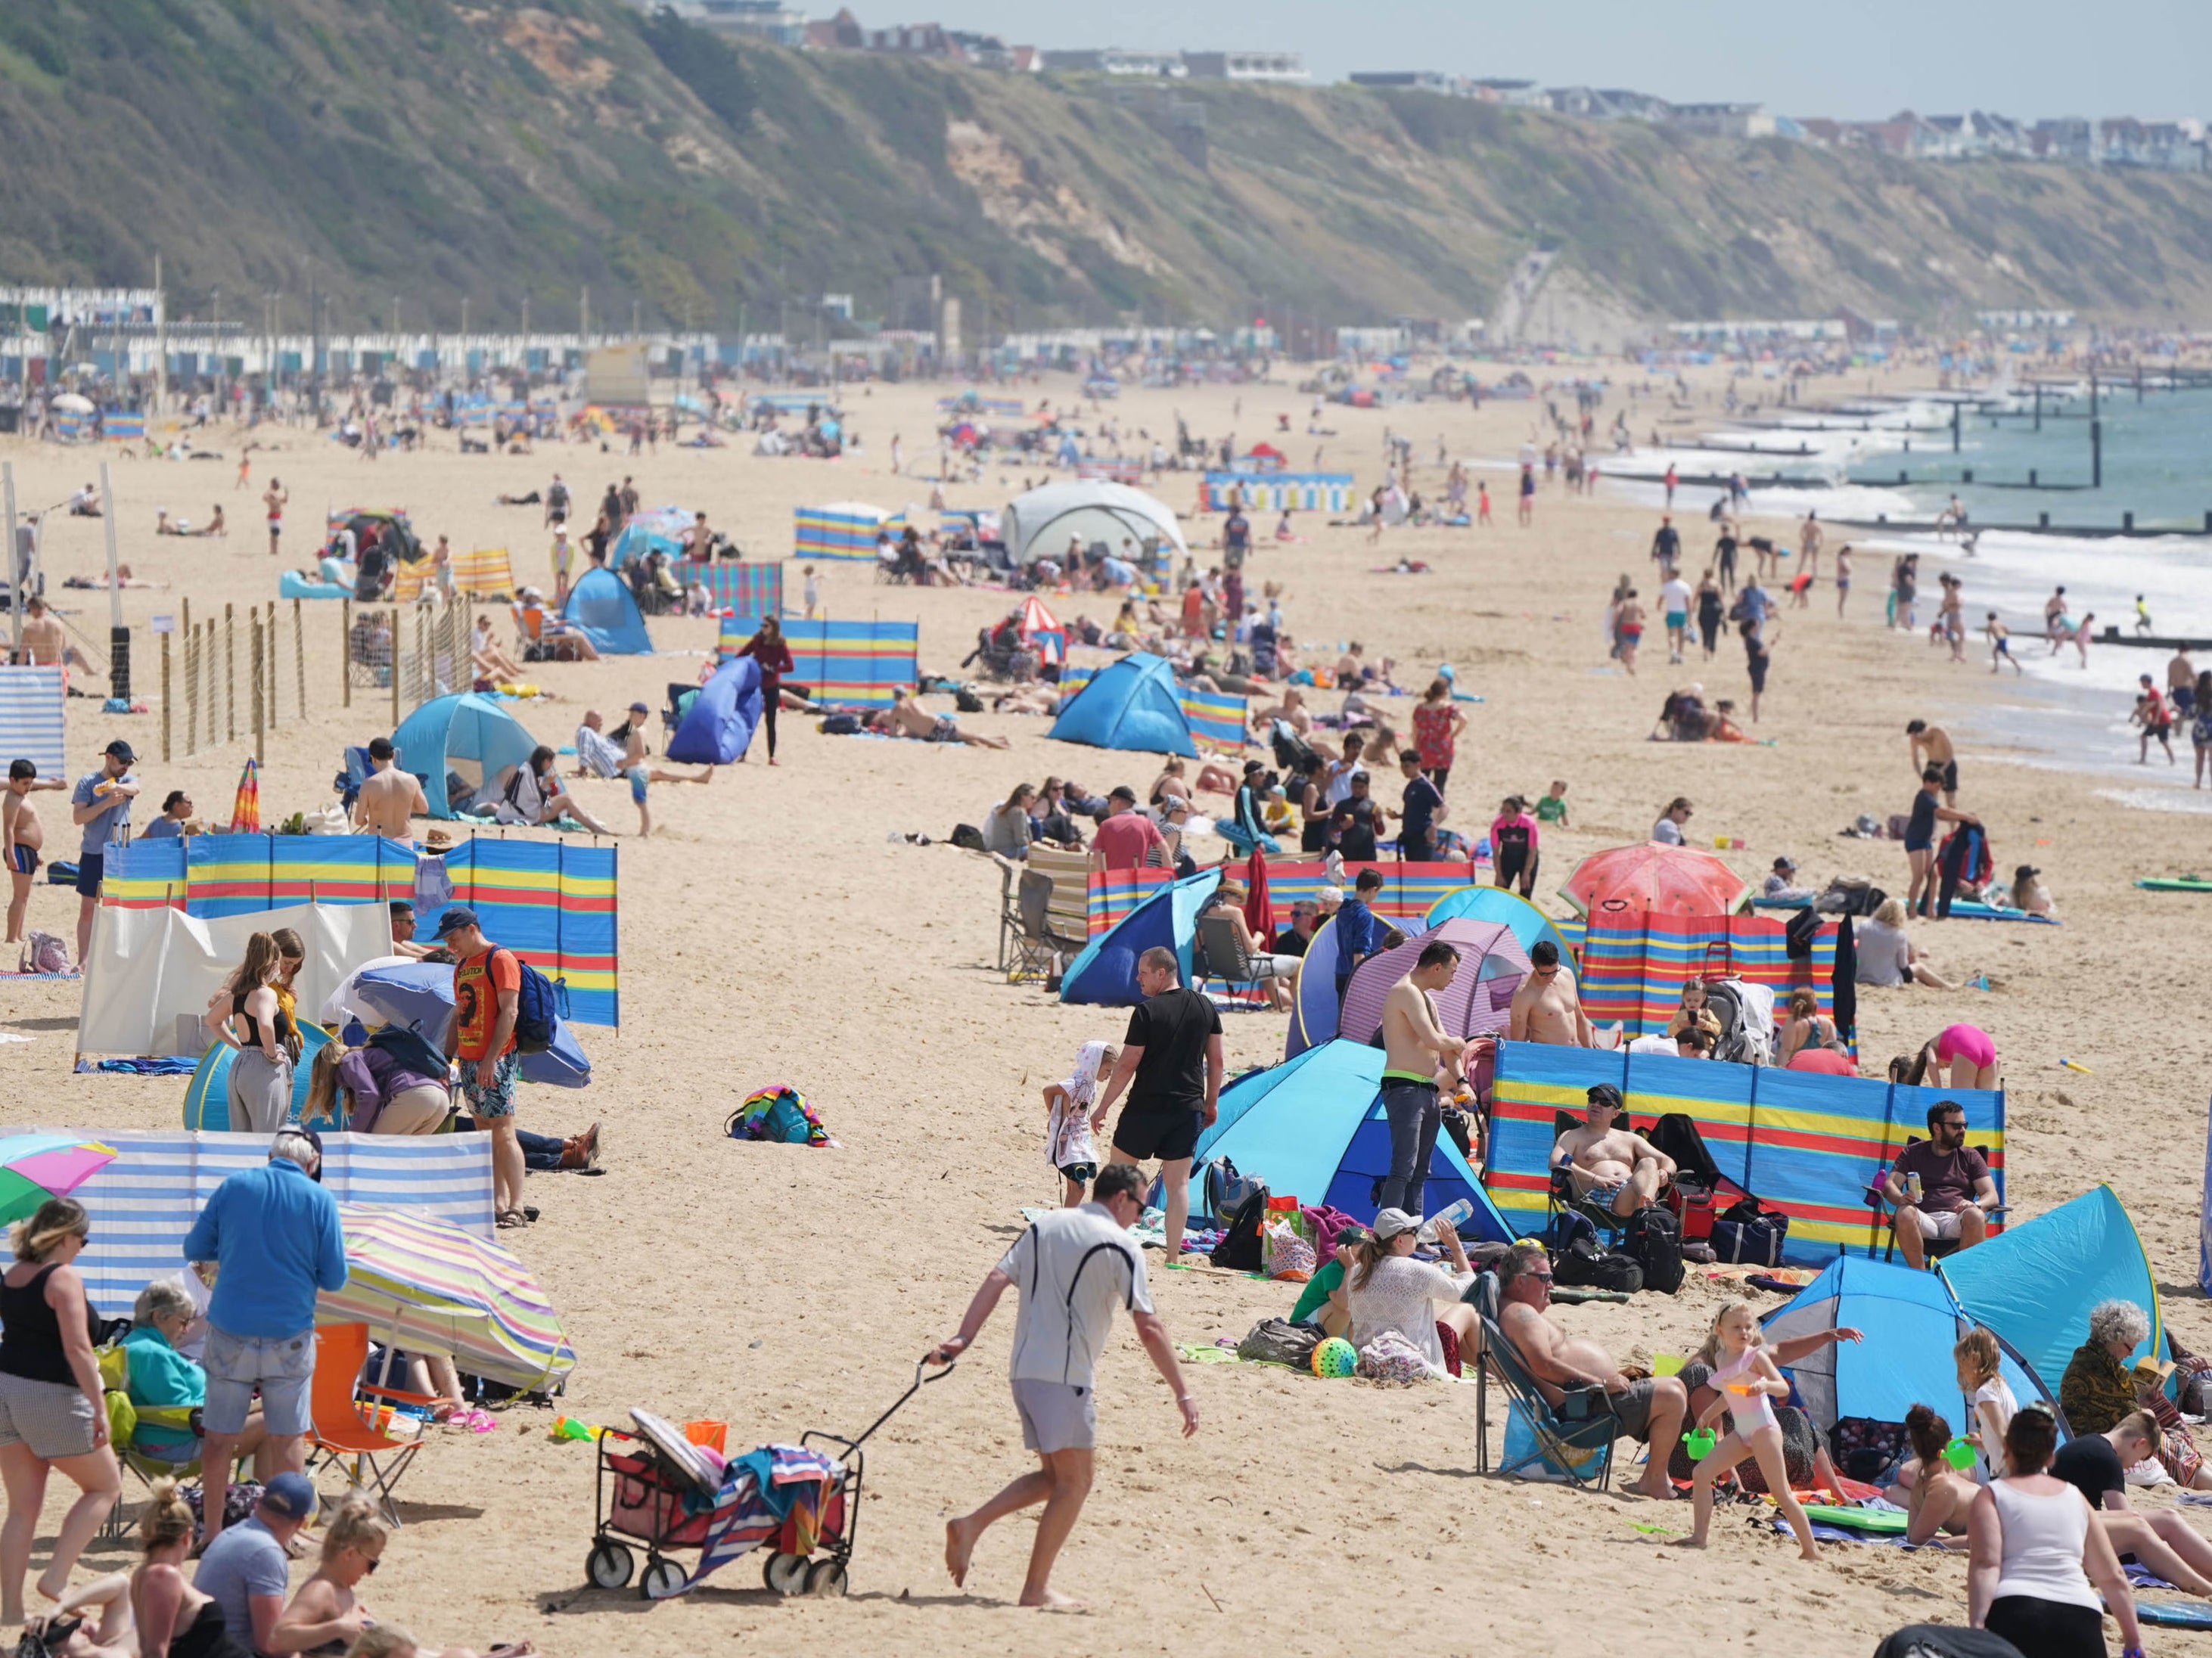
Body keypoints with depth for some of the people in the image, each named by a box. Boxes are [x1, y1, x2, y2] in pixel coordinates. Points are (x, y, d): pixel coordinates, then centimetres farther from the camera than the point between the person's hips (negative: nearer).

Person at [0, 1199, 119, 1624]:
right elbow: (77, 1350, -19)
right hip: (51, 1397, -7)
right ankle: (57, 1575, 0)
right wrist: (100, 1407, -17)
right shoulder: (64, 1278, -13)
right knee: (105, 1485, 12)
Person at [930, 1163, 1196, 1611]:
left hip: (1023, 1368, 7)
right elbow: (1149, 1328, -9)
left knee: (1053, 1477, 18)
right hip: (1065, 1375, -7)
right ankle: (1036, 1589, -1)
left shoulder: (1044, 1226, 14)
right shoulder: (1121, 1248, -6)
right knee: (1074, 1483, 3)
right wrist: (1182, 1394, -6)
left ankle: (972, 1525, 3)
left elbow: (996, 1280, 4)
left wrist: (963, 1339, -2)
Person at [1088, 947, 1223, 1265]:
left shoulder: (1147, 1012, -12)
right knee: (1178, 1183, 5)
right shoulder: (1205, 1008, 4)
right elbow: (1216, 1061, 10)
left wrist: (1103, 1107, -3)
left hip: (1146, 1107, -4)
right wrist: (1211, 1102, 21)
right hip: (1189, 1109, 5)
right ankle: (1174, 1256, 1)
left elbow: (1127, 1065, -11)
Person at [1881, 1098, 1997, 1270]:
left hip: (1956, 1222, 1)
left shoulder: (1970, 1157, 20)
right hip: (1924, 1220, 0)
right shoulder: (1913, 1153, 19)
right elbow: (1890, 1185, 7)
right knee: (1905, 1214, -35)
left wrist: (1975, 1205, -15)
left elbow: (1991, 1196, 10)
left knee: (1976, 1217, -34)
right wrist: (1901, 1198, -18)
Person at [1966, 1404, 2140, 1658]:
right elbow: (2113, 1577, 23)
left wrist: (1977, 1627, -14)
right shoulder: (2074, 1497, 24)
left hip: (2014, 1611, -3)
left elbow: (1985, 1564, -5)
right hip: (2080, 1616, 3)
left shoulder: (1991, 1495, 12)